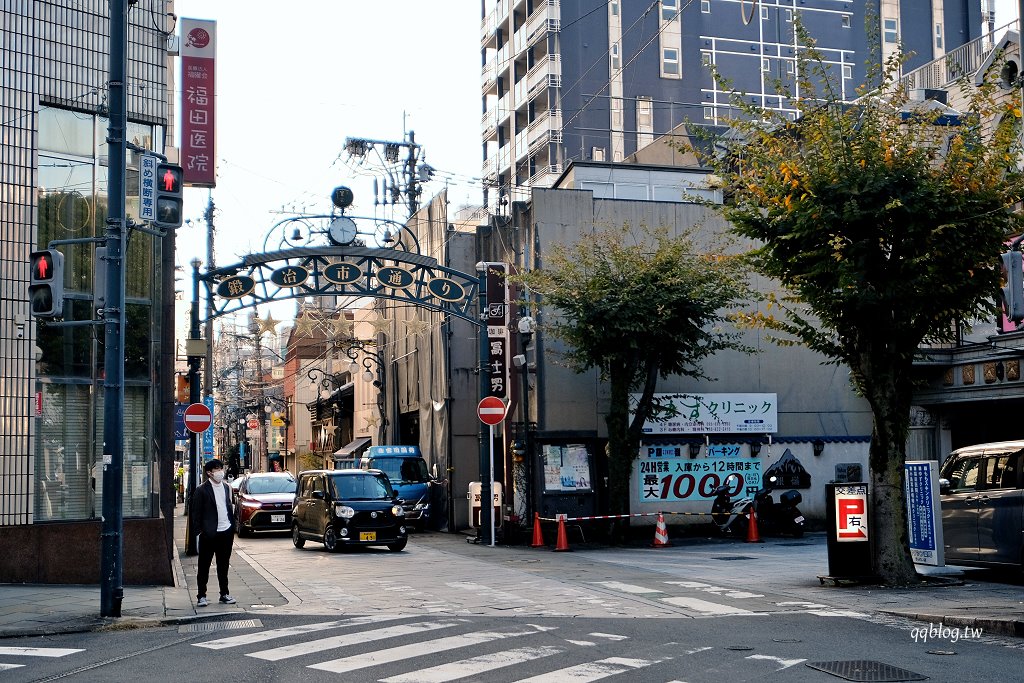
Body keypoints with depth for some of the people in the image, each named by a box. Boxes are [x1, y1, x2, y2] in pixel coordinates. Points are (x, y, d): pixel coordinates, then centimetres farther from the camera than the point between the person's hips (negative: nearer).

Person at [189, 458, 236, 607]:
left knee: (223, 566, 13)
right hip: (209, 534, -5)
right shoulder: (201, 490, -8)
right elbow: (195, 513, -7)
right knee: (204, 566, 4)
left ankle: (224, 594, 21)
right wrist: (198, 532, -11)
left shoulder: (226, 487, 10)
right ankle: (201, 596, 10)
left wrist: (232, 528, 11)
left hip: (226, 532, 5)